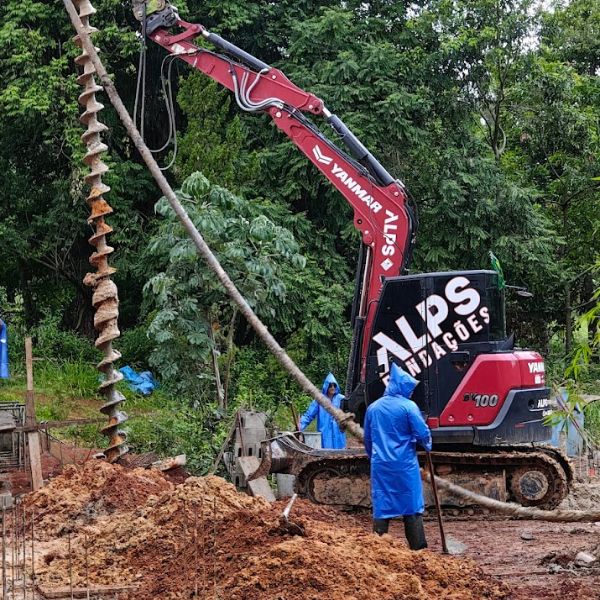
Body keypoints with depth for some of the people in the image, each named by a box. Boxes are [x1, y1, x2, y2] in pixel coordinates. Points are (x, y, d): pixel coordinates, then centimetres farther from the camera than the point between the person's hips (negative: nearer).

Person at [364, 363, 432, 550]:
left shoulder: (373, 408, 8)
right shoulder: (408, 406, -8)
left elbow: (367, 439, 17)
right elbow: (423, 433, -7)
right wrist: (427, 445, 15)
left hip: (380, 466, 4)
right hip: (404, 465, -4)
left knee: (381, 507, 7)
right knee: (412, 507, 4)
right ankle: (418, 548, 4)